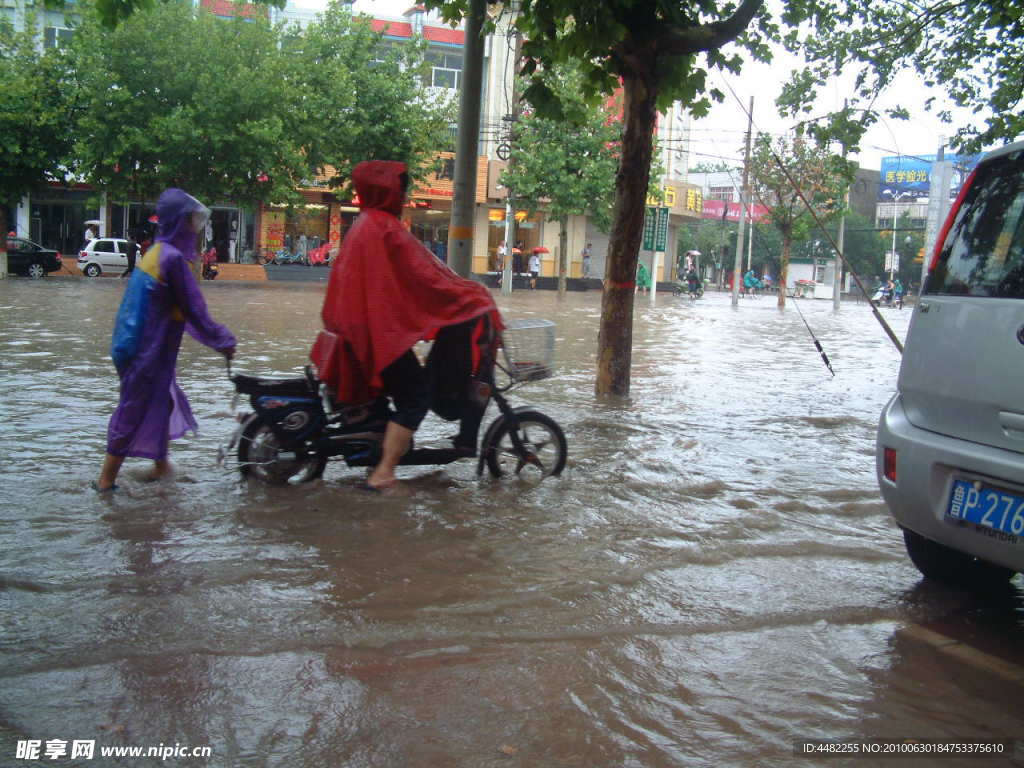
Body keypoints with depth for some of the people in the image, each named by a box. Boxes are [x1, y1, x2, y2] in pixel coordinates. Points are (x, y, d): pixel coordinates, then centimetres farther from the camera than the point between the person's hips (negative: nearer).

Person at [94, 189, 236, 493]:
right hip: (149, 351, -9)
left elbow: (178, 308, 16)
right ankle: (106, 478, 9)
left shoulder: (157, 252, 10)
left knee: (162, 401, 21)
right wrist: (223, 341, -7)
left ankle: (161, 463, 34)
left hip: (139, 345, 9)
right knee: (135, 410, 0)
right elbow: (193, 310, -18)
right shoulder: (173, 257, -20)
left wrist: (216, 336, 19)